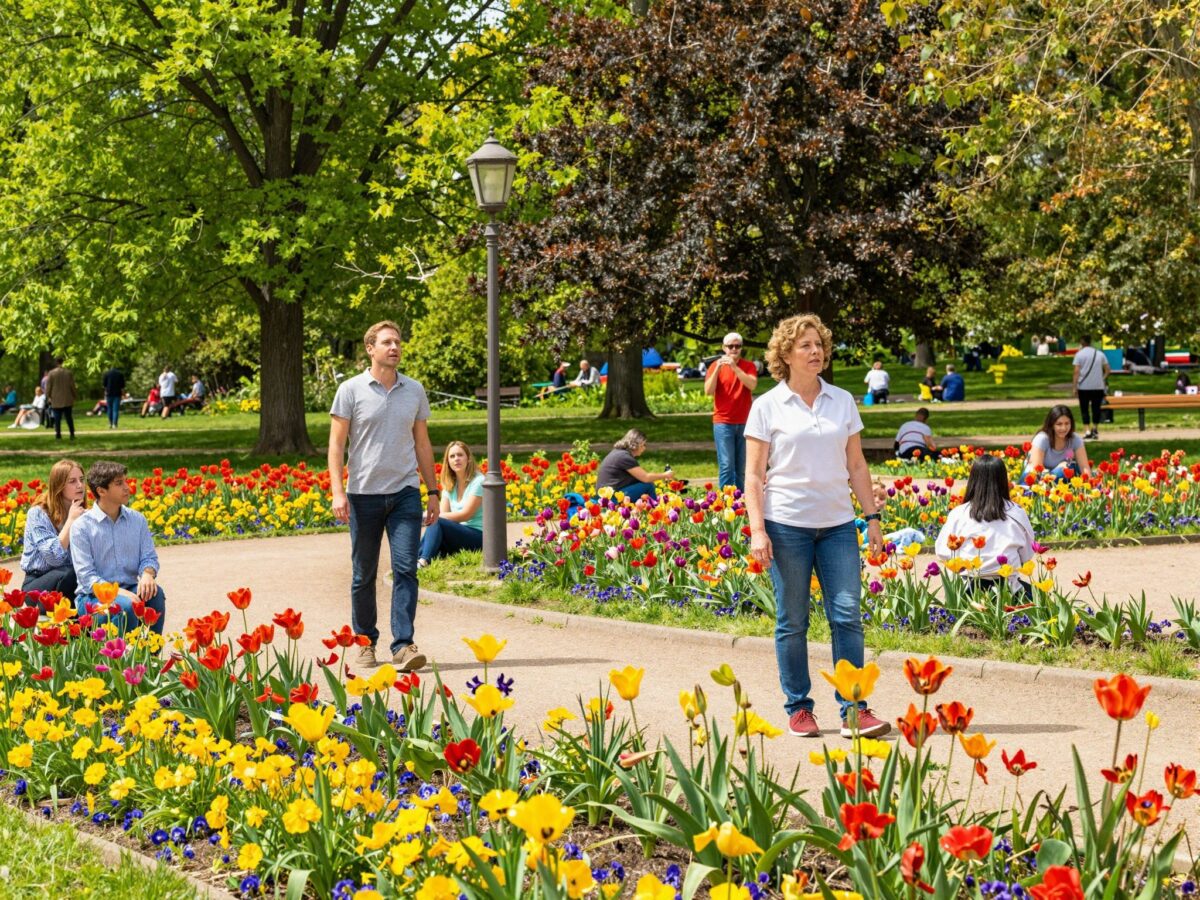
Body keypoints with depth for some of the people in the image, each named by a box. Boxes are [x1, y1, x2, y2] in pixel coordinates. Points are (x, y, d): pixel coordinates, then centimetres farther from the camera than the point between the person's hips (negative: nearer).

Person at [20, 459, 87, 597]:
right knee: (69, 575, -36)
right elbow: (55, 557, -23)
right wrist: (71, 520, -18)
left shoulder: (83, 514, 5)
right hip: (36, 586, -4)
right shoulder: (38, 513, -11)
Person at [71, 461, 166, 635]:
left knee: (155, 593, -27)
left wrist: (148, 574, -17)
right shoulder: (82, 526, -7)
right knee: (125, 606, -35)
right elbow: (86, 576, -13)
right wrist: (117, 592, -28)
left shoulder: (137, 520, 8)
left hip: (129, 588, 5)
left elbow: (149, 557, 9)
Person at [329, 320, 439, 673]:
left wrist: (434, 492, 14)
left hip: (405, 492, 2)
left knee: (406, 569, -9)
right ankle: (365, 642, 20)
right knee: (363, 574, 7)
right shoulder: (351, 390, -1)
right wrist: (338, 492, -12)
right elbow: (336, 444, -2)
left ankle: (403, 645, -10)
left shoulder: (415, 391, 9)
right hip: (364, 494, -2)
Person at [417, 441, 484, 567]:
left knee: (436, 523, -29)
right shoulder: (449, 485, 14)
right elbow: (444, 513, 5)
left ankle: (423, 561, -43)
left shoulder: (478, 481, -7)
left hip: (478, 537, -6)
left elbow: (466, 514, -14)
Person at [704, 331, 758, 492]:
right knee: (726, 466, -9)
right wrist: (718, 368, -17)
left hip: (744, 422, 2)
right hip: (723, 422, -2)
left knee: (741, 467, 5)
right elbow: (708, 391, -7)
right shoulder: (716, 366, 4)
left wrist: (735, 367, -21)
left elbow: (752, 385, -12)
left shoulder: (748, 366, 6)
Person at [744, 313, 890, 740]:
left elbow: (856, 466, 13)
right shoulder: (767, 407, -1)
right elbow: (754, 476, -1)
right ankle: (798, 708, 13)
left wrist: (872, 517, 8)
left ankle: (853, 710, -3)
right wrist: (756, 530, -10)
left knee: (847, 614, -5)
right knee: (792, 621, 3)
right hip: (787, 525, -3)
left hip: (838, 525, 3)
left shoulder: (843, 402, 9)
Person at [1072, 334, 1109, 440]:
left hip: (1084, 387, -3)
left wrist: (1074, 386, -9)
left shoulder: (1079, 354, -4)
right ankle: (1095, 430, 11)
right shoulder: (1100, 354, 8)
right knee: (1096, 408, 11)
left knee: (1084, 409, 3)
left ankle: (1088, 431, -7)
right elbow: (1107, 370, 7)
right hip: (1098, 387, 3)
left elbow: (1076, 371, -10)